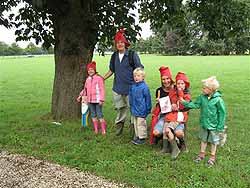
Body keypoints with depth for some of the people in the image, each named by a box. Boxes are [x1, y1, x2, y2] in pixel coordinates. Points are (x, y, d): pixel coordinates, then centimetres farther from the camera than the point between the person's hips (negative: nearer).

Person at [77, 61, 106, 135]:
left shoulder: (99, 78, -9)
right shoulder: (88, 79, 11)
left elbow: (102, 90, -11)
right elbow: (85, 89, 24)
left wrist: (101, 100, -16)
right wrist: (80, 96, 21)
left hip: (97, 100, -6)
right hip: (90, 101, 7)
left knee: (99, 115, -3)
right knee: (93, 115, 11)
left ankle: (103, 130, 5)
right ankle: (96, 129, 20)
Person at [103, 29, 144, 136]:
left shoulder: (132, 55, -5)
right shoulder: (114, 56, 10)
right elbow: (111, 70, 20)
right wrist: (102, 78, 16)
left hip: (130, 88, -4)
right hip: (117, 88, 4)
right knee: (120, 109, 14)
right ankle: (118, 129, 29)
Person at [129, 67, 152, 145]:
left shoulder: (144, 87, -16)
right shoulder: (132, 86, 3)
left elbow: (148, 98, -10)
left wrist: (148, 109, -7)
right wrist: (131, 106, 16)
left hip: (141, 110, -7)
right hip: (134, 109, 7)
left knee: (141, 124, 1)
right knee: (135, 123, 17)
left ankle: (142, 138, 13)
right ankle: (137, 136, 30)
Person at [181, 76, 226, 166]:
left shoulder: (218, 100, -22)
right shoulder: (202, 97, -8)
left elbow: (222, 113, -15)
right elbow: (196, 104, 2)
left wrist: (220, 127, -13)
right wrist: (184, 102, -7)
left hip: (213, 125, -5)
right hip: (204, 123, 5)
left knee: (213, 141, 15)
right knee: (203, 139, 21)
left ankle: (212, 156, 34)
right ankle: (202, 154, 40)